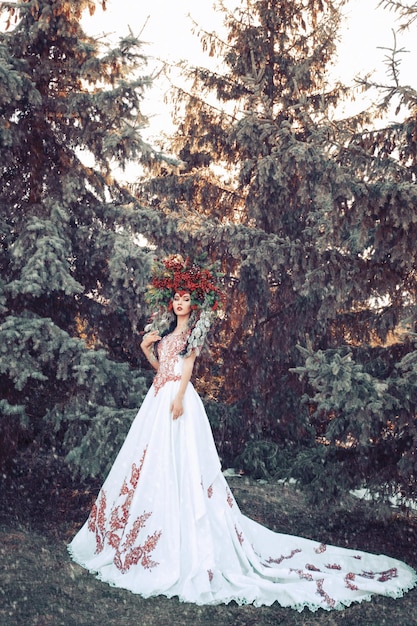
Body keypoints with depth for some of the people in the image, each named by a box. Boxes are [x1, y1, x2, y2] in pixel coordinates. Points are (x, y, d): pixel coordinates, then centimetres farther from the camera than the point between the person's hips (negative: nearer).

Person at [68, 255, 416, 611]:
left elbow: (188, 364, -12)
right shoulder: (167, 330, 19)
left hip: (178, 397, -8)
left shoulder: (195, 330, -1)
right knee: (152, 462, 10)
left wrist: (179, 398, -21)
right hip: (157, 397, 8)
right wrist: (147, 349, 11)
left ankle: (182, 546, -2)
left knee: (178, 465, -9)